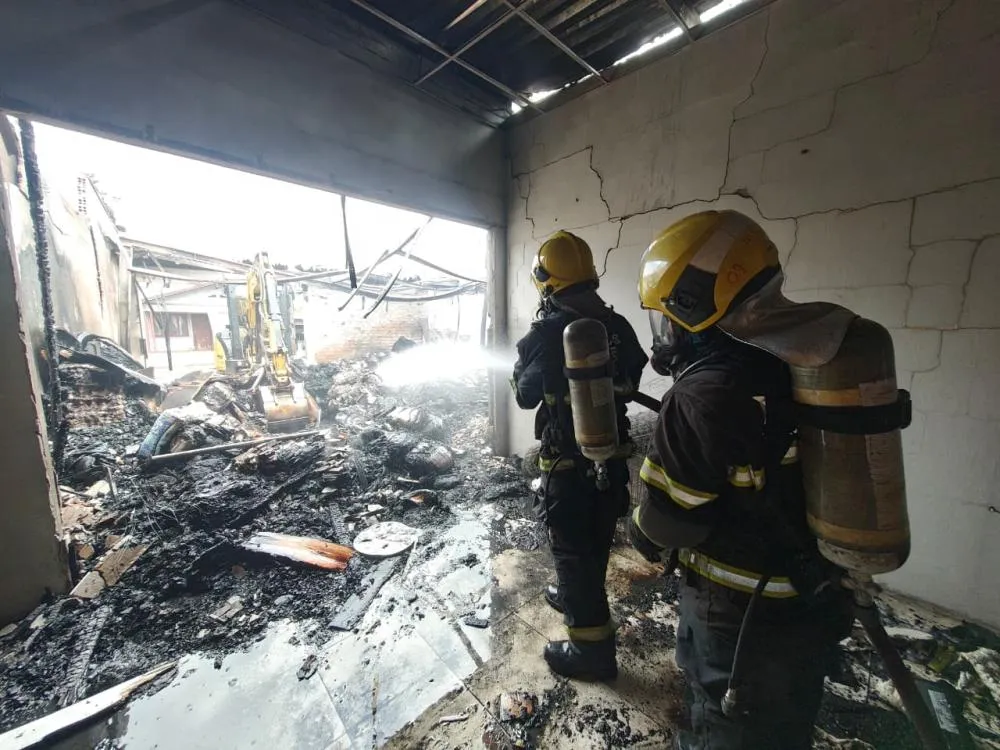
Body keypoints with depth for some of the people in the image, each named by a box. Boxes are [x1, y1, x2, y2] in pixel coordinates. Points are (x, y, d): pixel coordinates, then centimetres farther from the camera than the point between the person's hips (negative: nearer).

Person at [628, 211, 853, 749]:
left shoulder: (699, 401, -30)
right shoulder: (793, 365, -5)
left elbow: (663, 520, -20)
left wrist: (640, 534, 1)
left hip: (742, 615, -7)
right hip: (814, 602, 7)